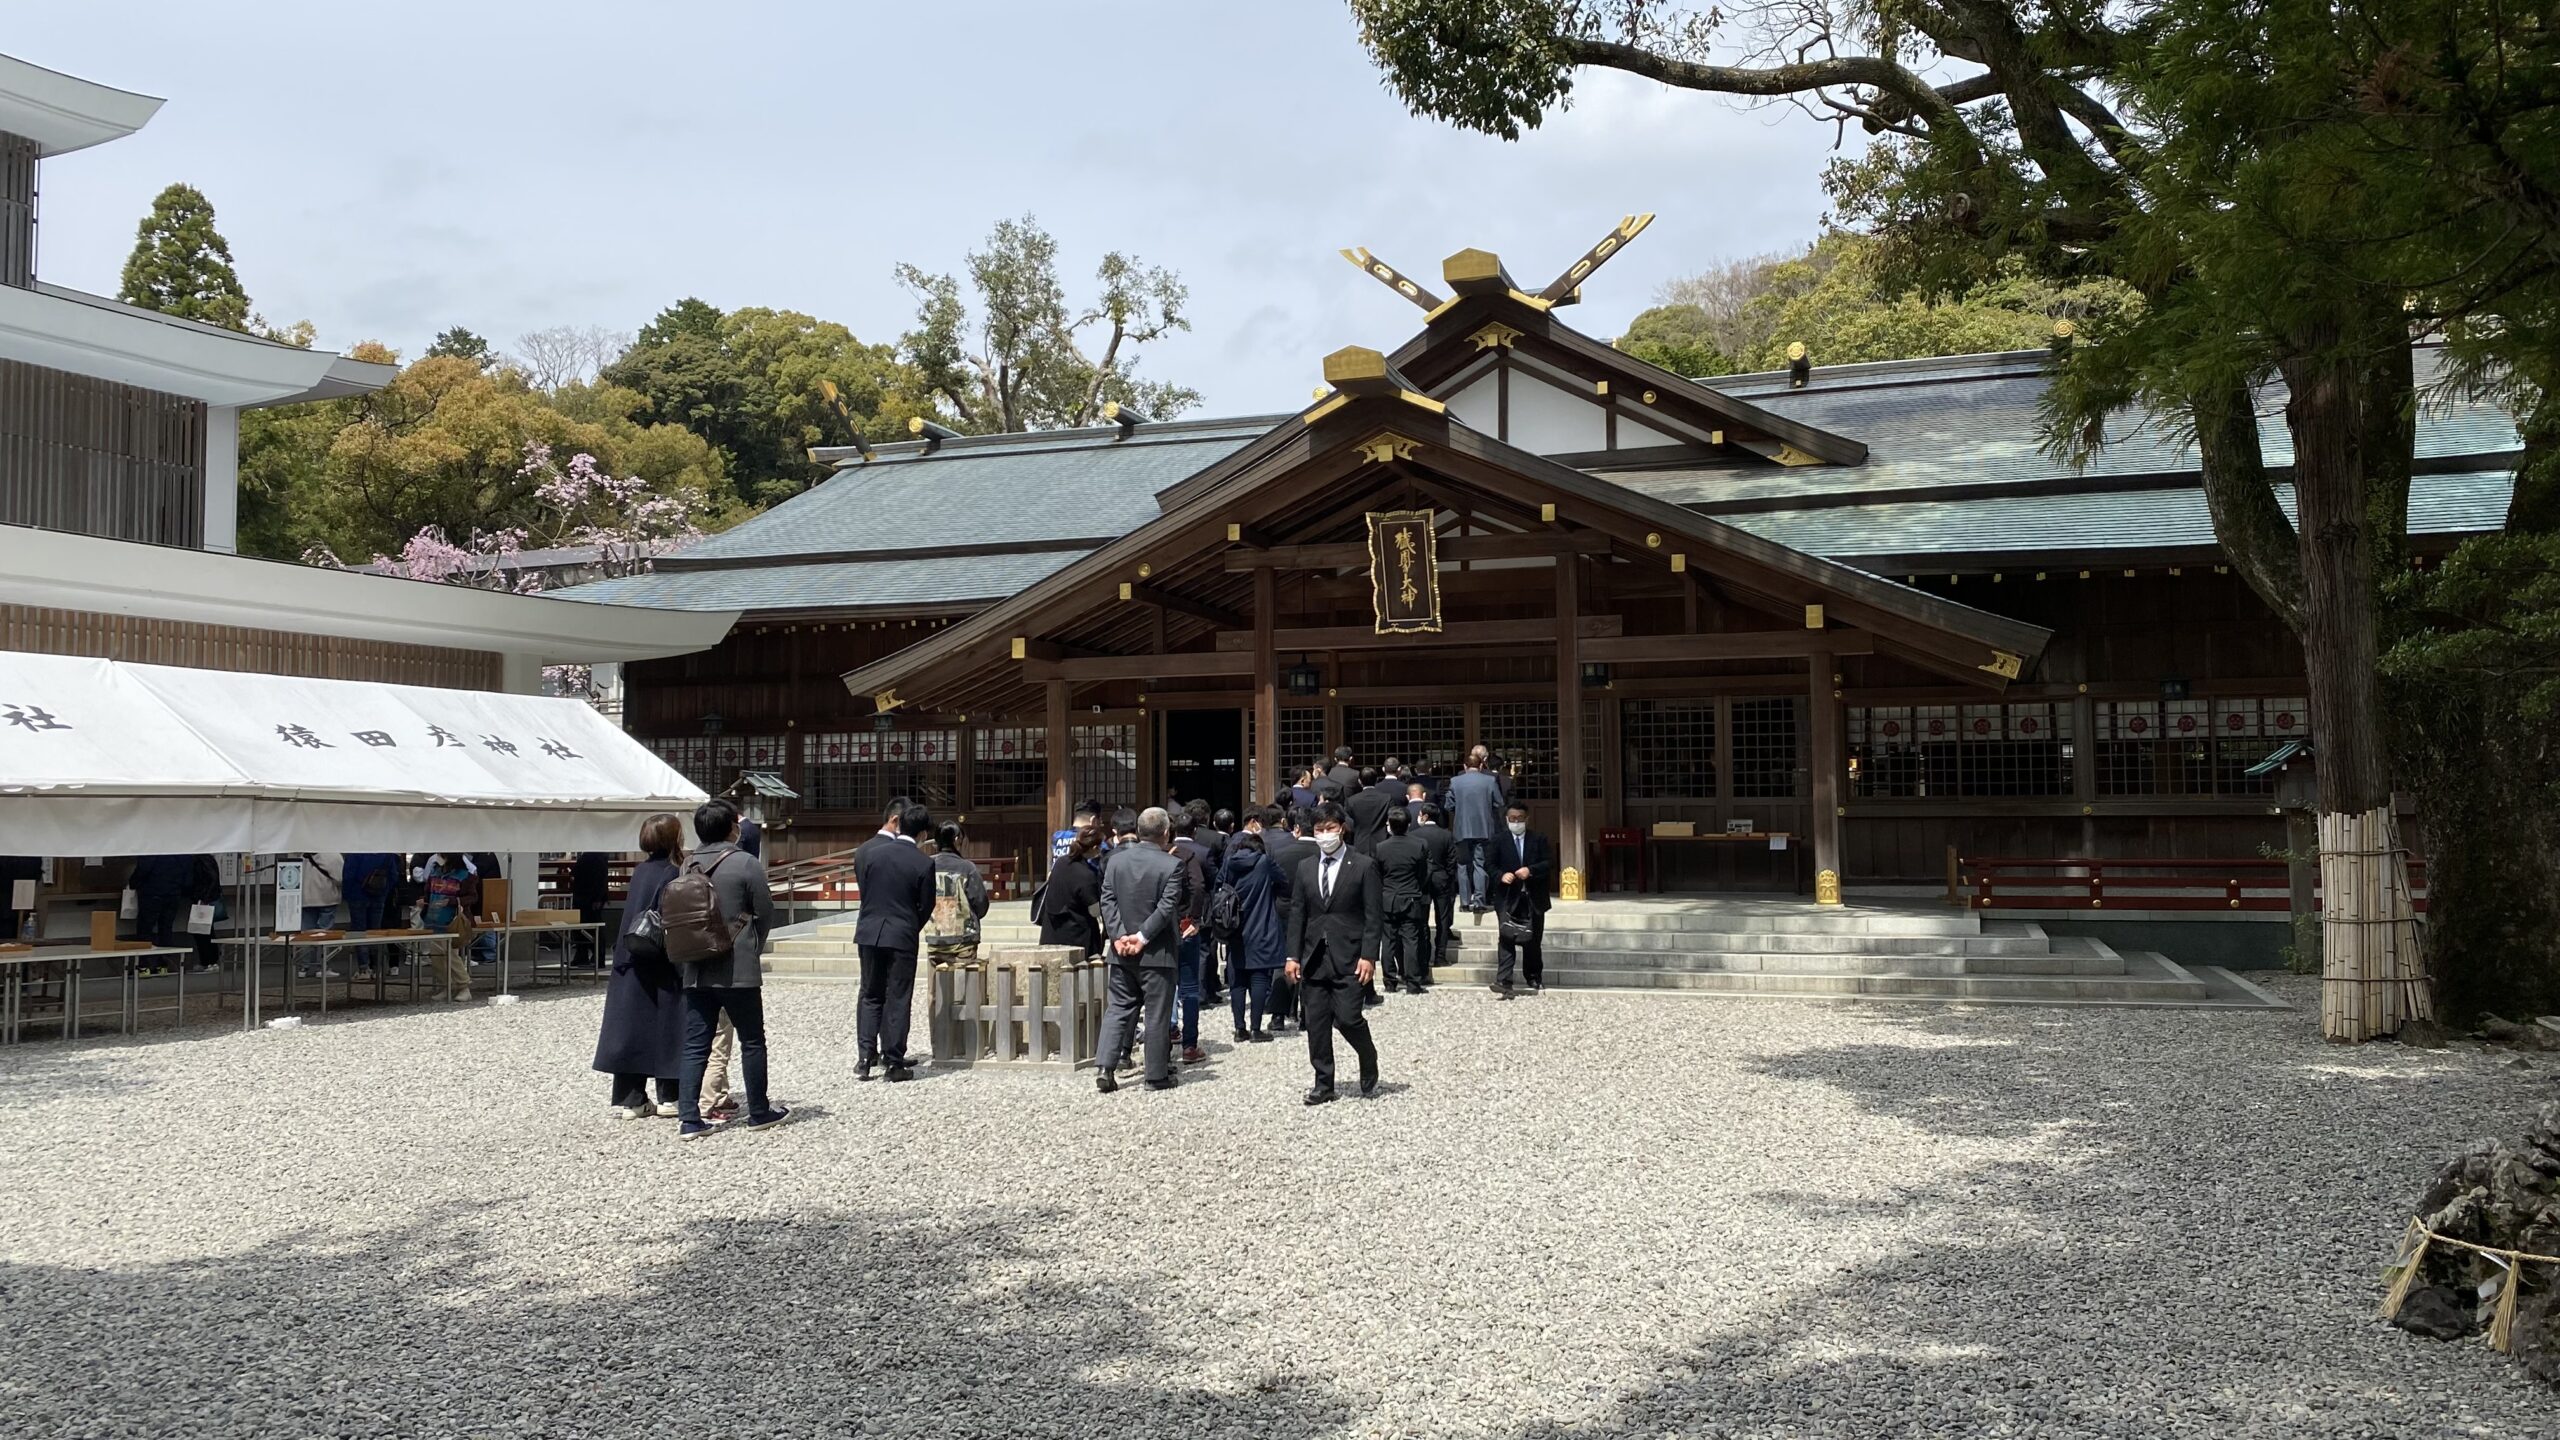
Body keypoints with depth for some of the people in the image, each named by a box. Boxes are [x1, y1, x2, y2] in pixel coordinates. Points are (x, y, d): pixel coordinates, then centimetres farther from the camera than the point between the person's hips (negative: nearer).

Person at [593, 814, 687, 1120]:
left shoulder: (640, 871, 7)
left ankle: (629, 1099, 9)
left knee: (633, 1029, 7)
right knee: (667, 1029, 3)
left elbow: (634, 916, 12)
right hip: (661, 968, -6)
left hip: (631, 968, 6)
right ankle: (670, 1098, 9)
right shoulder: (671, 875, -13)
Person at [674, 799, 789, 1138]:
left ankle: (688, 1119, 0)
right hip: (739, 970, -5)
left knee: (694, 1046, 5)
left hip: (696, 970, 5)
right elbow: (765, 913, -5)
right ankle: (759, 1113, 17)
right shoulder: (746, 863, -9)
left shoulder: (689, 866, 5)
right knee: (752, 1041, 8)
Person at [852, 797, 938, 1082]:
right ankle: (894, 1062, 8)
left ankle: (866, 1057, 6)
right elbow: (926, 906, -3)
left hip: (869, 932, 3)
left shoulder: (867, 852, -2)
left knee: (870, 995, 13)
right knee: (898, 999, 5)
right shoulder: (923, 864, -10)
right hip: (902, 935, -3)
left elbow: (863, 887, 6)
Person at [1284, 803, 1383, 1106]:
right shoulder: (1306, 868, 12)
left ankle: (1369, 1064, 17)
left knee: (1347, 1018, -11)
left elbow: (1374, 916, -4)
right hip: (1315, 958, 4)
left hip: (1349, 958, -4)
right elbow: (1296, 914, 12)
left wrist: (1368, 956, -12)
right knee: (1316, 1022, 4)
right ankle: (1323, 1084, 13)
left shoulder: (1363, 866, -1)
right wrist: (1293, 956, 5)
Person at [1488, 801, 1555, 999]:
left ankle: (1534, 977, 29)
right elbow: (1491, 865, 2)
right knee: (1507, 940, -13)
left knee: (1533, 941, 12)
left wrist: (1530, 870, -17)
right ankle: (1504, 982, -19)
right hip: (1509, 898, -2)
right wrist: (1501, 875, -18)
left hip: (1534, 899, 2)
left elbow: (1550, 863, -2)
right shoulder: (1499, 841, 4)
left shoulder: (1539, 840, 6)